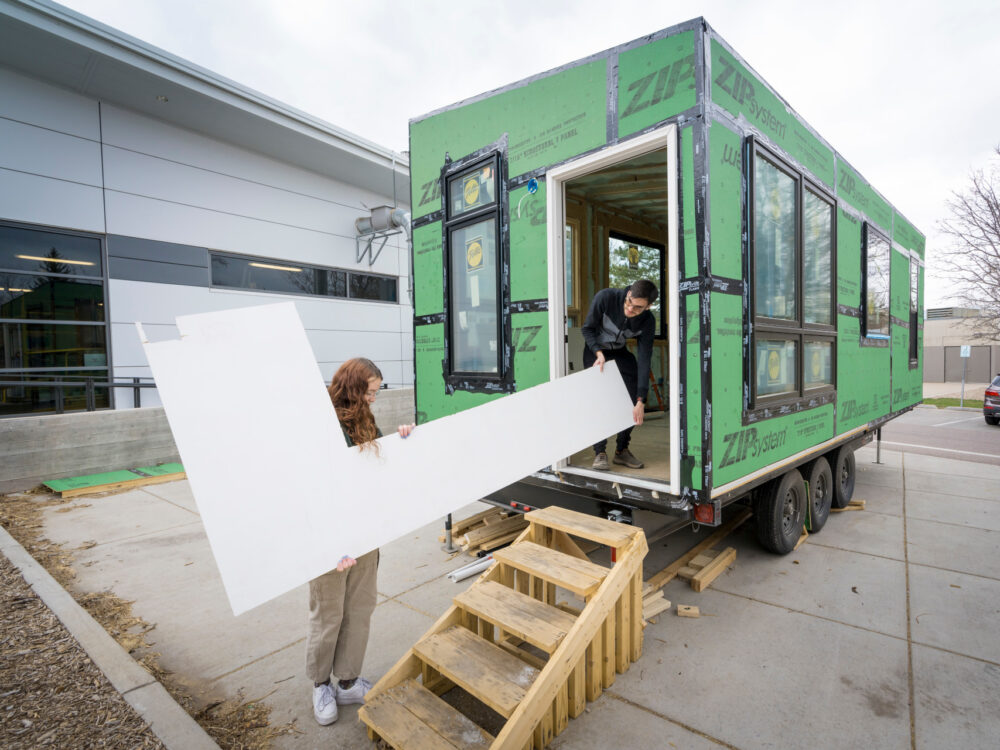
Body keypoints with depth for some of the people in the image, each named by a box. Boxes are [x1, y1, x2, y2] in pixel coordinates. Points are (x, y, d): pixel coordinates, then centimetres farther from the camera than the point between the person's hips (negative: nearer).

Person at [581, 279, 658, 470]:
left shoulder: (647, 322, -22)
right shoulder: (605, 297, -30)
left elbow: (644, 360, -22)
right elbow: (587, 328, -16)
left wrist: (641, 401, -26)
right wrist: (599, 353, -32)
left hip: (620, 352, 3)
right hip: (595, 350, -2)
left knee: (632, 399, -7)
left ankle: (622, 450, 8)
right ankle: (600, 452, -6)